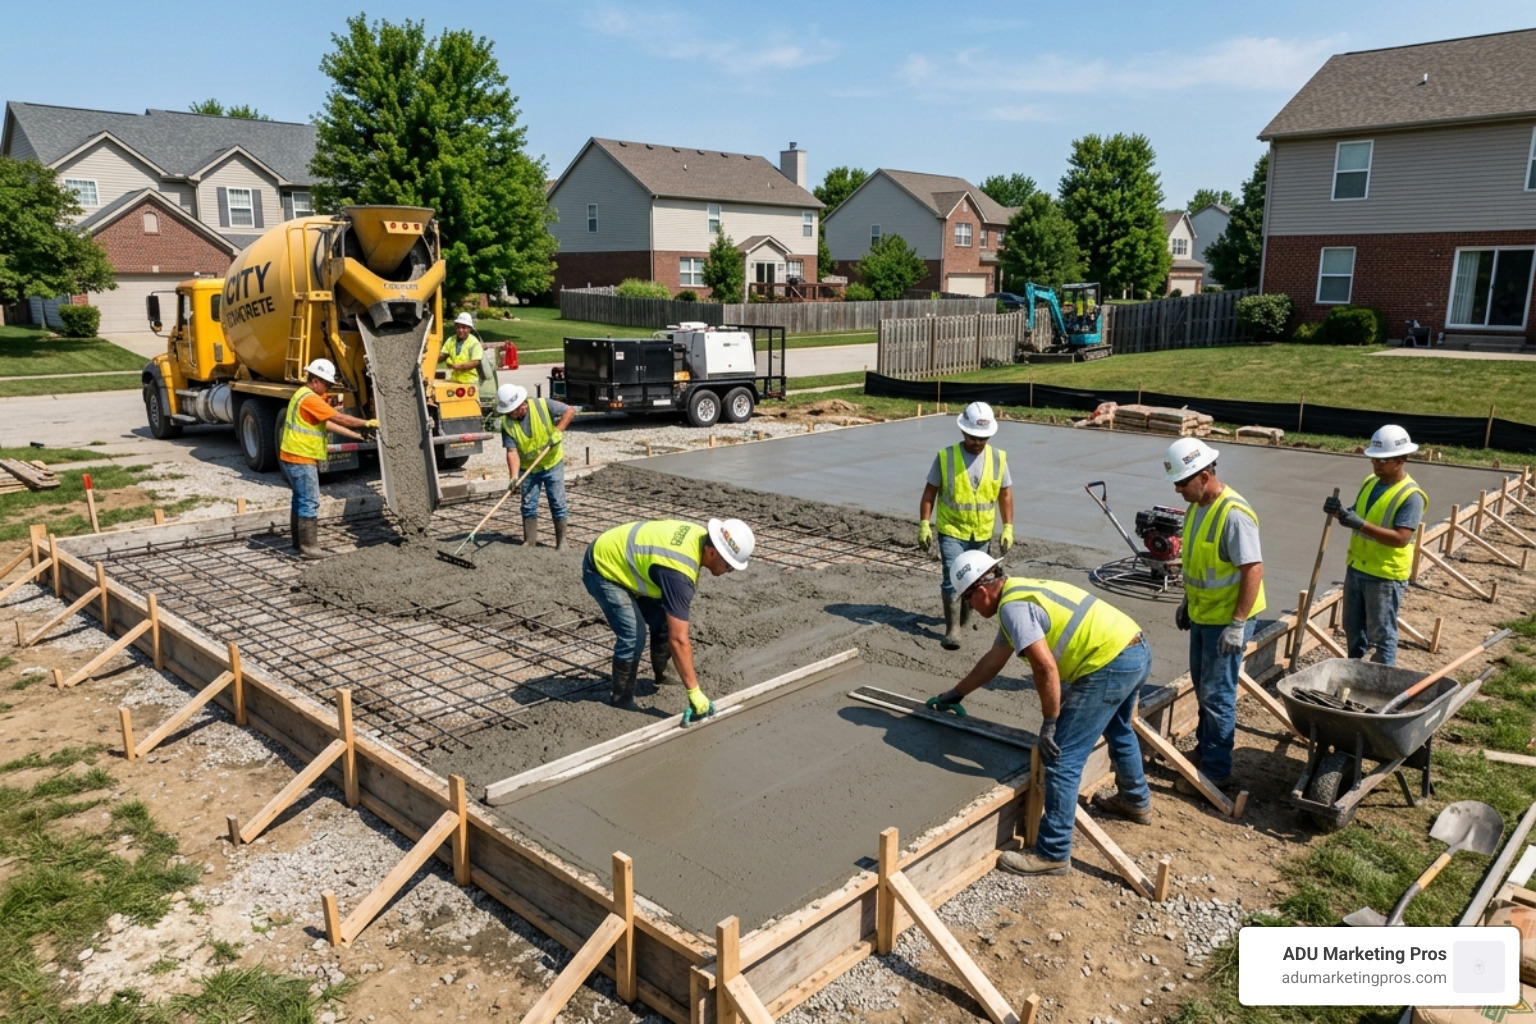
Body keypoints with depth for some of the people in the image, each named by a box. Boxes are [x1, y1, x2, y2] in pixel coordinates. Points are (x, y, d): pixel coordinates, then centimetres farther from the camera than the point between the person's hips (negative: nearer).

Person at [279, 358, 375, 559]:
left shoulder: (304, 395, 16)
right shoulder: (310, 398, -18)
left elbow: (328, 423, 14)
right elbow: (340, 418, -20)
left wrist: (357, 435, 8)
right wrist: (367, 423, -9)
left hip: (293, 458, 11)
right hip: (300, 459, -11)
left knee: (301, 500, 17)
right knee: (310, 502, -7)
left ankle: (299, 541, 25)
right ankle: (309, 546, -4)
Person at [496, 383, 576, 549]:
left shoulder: (543, 405, -19)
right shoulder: (507, 423, -13)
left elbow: (570, 410, -13)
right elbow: (512, 452, -17)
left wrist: (558, 431, -24)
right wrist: (513, 476, -29)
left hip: (552, 463, -2)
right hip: (528, 468, 2)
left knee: (558, 503, 1)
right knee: (528, 506, 4)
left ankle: (561, 541, 12)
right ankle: (529, 542, 13)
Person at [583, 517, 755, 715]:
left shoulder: (701, 535, -13)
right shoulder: (679, 573, -37)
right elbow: (678, 640, -36)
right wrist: (694, 692, -31)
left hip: (622, 559, 9)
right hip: (602, 568, -9)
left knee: (663, 623, 6)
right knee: (633, 638, -18)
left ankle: (662, 675, 30)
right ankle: (621, 698, 2)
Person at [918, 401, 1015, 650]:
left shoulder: (998, 458, -2)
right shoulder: (945, 456, -9)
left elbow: (1005, 494, 5)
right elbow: (930, 492, -4)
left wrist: (1008, 528, 0)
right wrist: (924, 525, -9)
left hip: (982, 534, 3)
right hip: (952, 531, -3)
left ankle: (964, 617, 39)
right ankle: (952, 629, -1)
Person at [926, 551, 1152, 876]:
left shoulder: (1013, 606, -13)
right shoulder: (1019, 594, 19)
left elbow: (1046, 667, -23)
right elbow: (994, 659, 30)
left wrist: (1050, 722, -13)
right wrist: (956, 693, 39)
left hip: (1109, 664, -11)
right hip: (1136, 649, 11)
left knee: (1062, 759, -5)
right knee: (1118, 730, 36)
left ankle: (1052, 854, 2)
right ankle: (1135, 801, 57)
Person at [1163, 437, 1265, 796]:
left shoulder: (1233, 514, -24)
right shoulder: (1197, 506, 5)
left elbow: (1253, 569, -25)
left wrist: (1238, 624, -26)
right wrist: (1187, 601, 20)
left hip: (1227, 620, -9)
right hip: (1202, 614, 9)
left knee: (1216, 694, -1)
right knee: (1202, 686, 20)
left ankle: (1216, 772, 9)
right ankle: (1205, 748, 36)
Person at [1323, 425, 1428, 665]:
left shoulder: (1411, 496, -18)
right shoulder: (1369, 482, 6)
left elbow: (1401, 538, -26)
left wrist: (1361, 524, -34)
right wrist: (1340, 513, -9)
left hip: (1386, 575, -8)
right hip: (1356, 567, 8)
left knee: (1381, 635, 4)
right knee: (1353, 628, 19)